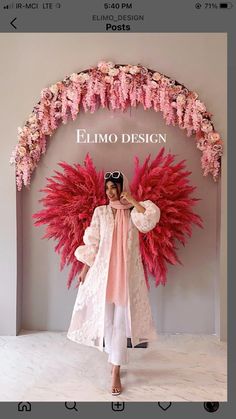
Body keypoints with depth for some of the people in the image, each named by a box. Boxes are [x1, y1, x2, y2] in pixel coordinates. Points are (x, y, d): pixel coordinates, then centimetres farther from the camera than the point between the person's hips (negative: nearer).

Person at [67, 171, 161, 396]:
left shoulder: (133, 212, 2)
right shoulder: (100, 212, 5)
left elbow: (149, 221, -21)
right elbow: (92, 243, 6)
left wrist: (132, 200, -14)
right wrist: (85, 268, 4)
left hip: (127, 271, -1)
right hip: (103, 270, 2)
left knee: (120, 320, 1)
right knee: (106, 317, 9)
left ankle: (115, 372, 12)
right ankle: (114, 358, 34)